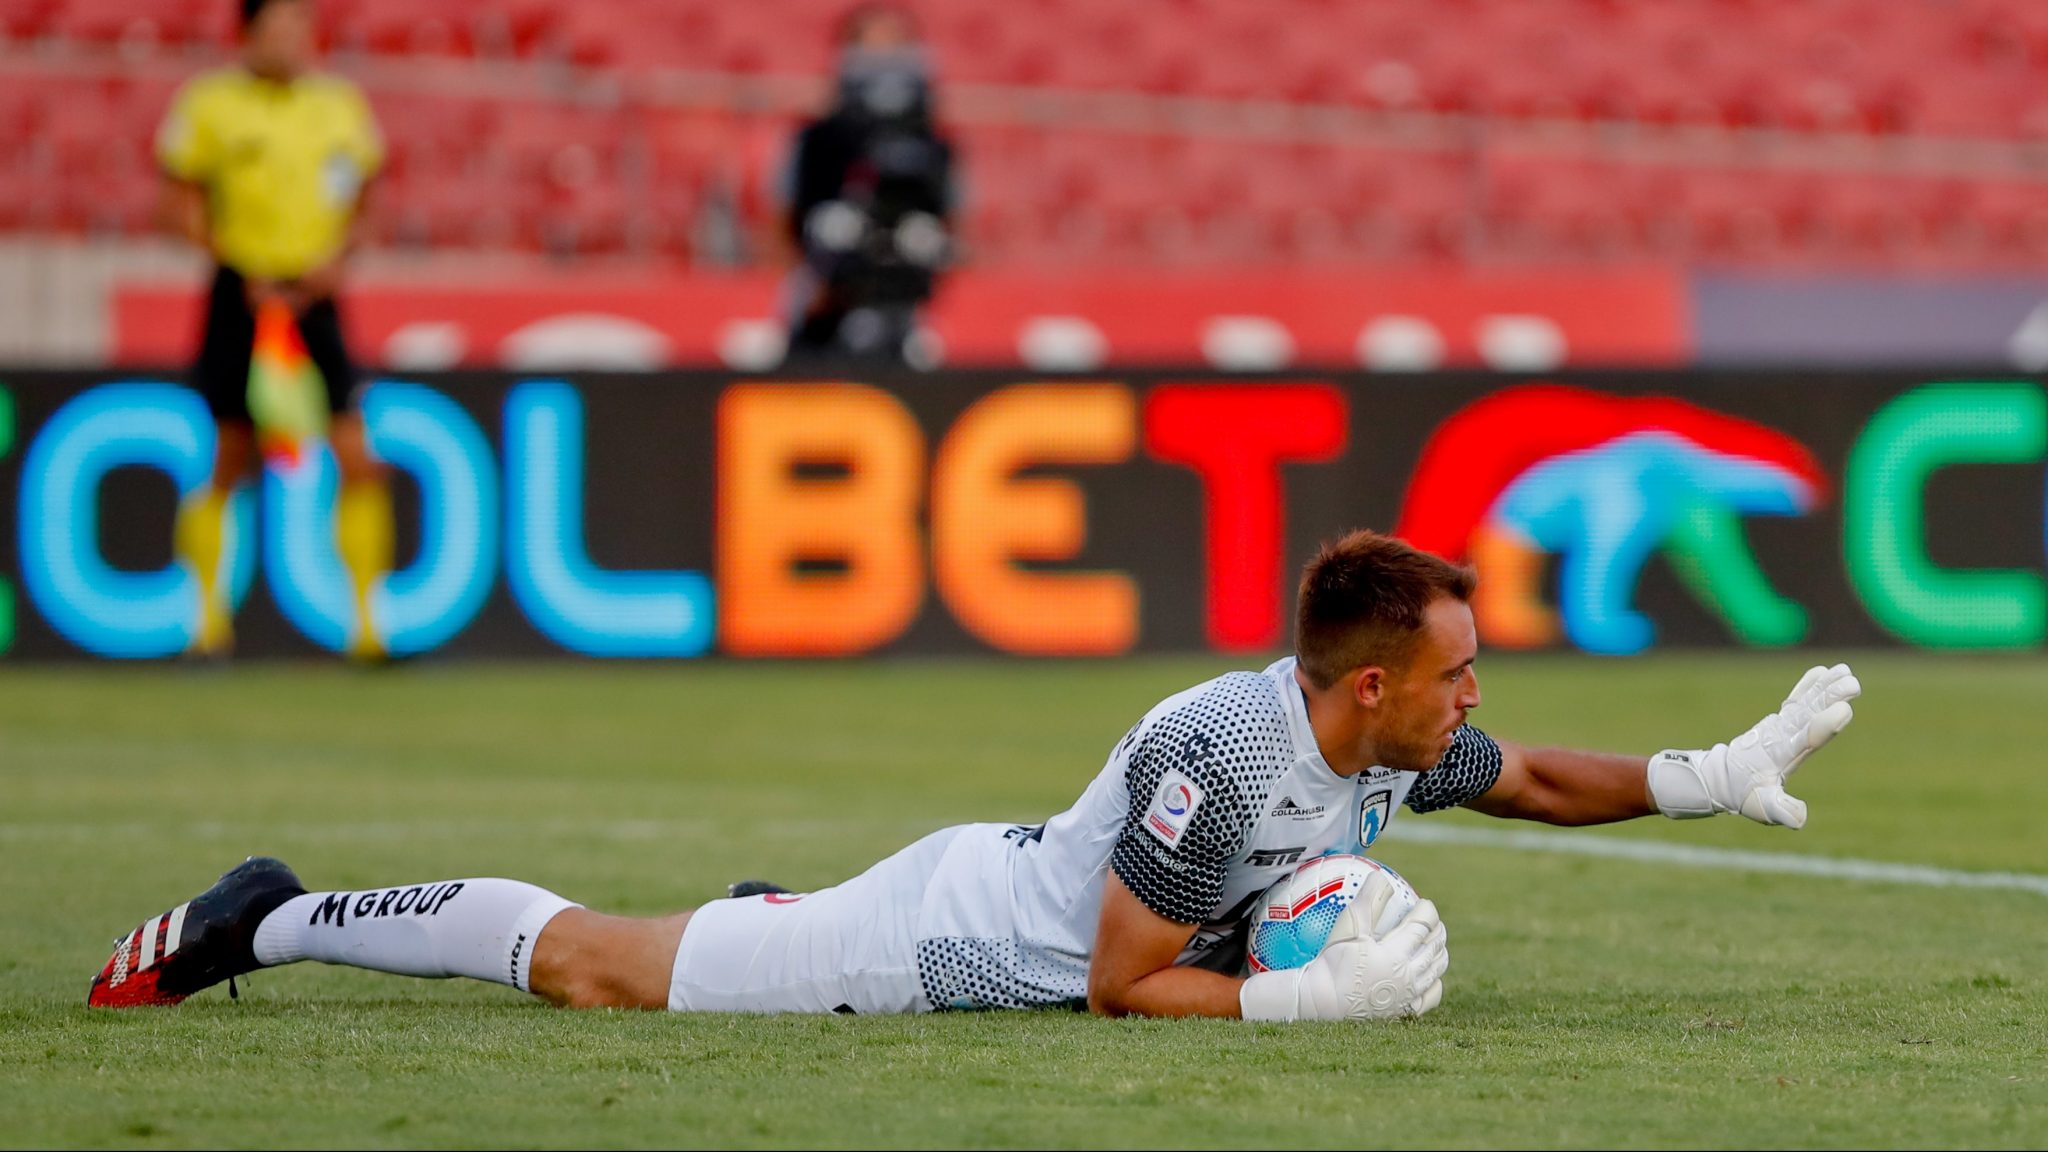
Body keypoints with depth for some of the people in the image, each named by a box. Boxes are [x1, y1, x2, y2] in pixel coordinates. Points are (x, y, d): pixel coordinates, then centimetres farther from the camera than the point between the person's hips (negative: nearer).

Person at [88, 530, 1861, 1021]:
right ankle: (280, 919, 16)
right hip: (951, 942, -8)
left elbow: (1533, 778, 11)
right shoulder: (1221, 754, -33)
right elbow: (1124, 985, -29)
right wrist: (1308, 999, -32)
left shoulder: (1394, 747, -7)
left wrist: (1714, 776, -1)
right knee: (598, 965, 4)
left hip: (1012, 888, 8)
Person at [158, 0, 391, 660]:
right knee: (231, 462, 2)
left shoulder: (342, 104, 9)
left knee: (357, 461, -7)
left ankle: (367, 621, -1)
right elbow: (183, 209, -1)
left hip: (314, 294, 3)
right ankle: (210, 617, 16)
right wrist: (247, 275, -12)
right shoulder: (209, 104, -2)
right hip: (240, 296, -3)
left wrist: (335, 258, -3)